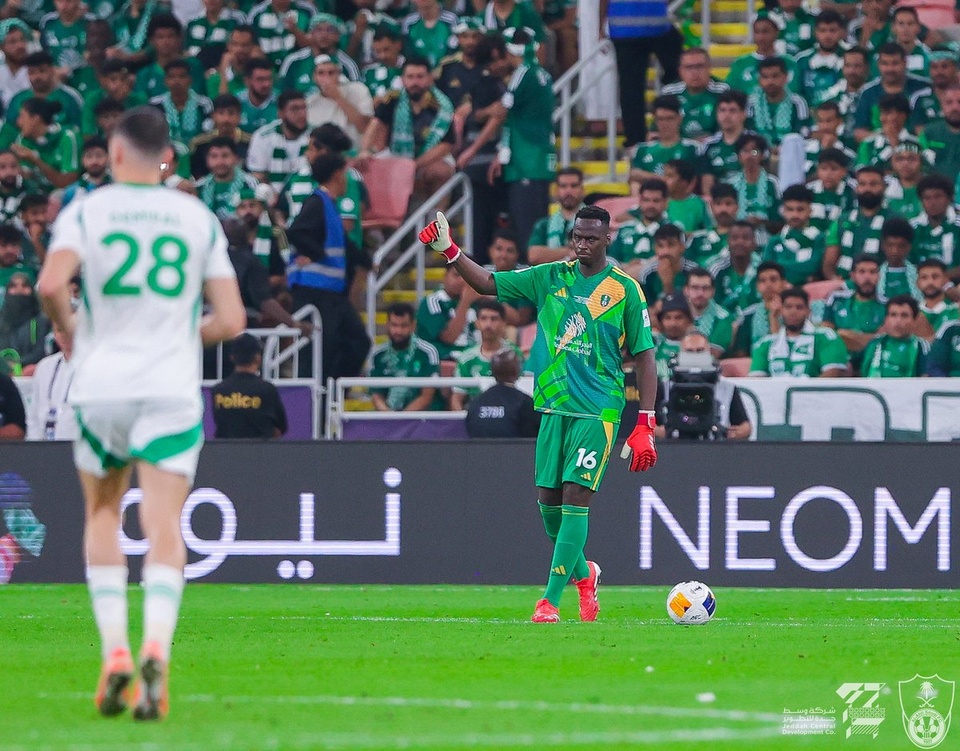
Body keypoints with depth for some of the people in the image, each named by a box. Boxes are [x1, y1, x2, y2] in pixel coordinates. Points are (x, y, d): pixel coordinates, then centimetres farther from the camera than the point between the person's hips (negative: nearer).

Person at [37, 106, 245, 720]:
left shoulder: (85, 212, 1)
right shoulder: (200, 219, 7)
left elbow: (51, 284, -17)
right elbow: (231, 320, 3)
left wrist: (69, 333, 3)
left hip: (101, 386, 0)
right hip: (172, 388, 0)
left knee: (102, 518, 18)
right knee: (164, 526, -4)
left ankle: (114, 651, 4)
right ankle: (156, 650, -27)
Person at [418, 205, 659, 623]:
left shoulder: (625, 289, -2)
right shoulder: (551, 278, 8)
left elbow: (644, 356, -1)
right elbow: (487, 284, 9)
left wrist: (644, 425, -7)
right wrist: (449, 251, -8)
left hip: (598, 410, -4)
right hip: (554, 407, 4)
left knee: (575, 497, -13)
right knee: (549, 501, 4)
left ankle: (551, 598, -12)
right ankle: (583, 574, 30)